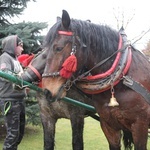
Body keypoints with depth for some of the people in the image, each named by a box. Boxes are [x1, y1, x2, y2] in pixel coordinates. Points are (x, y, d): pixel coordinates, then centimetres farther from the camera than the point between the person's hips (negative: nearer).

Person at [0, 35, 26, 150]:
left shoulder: (15, 59, 16)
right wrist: (17, 76, -44)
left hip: (19, 99, 9)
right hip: (10, 100, -9)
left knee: (20, 131, 14)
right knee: (13, 133, -7)